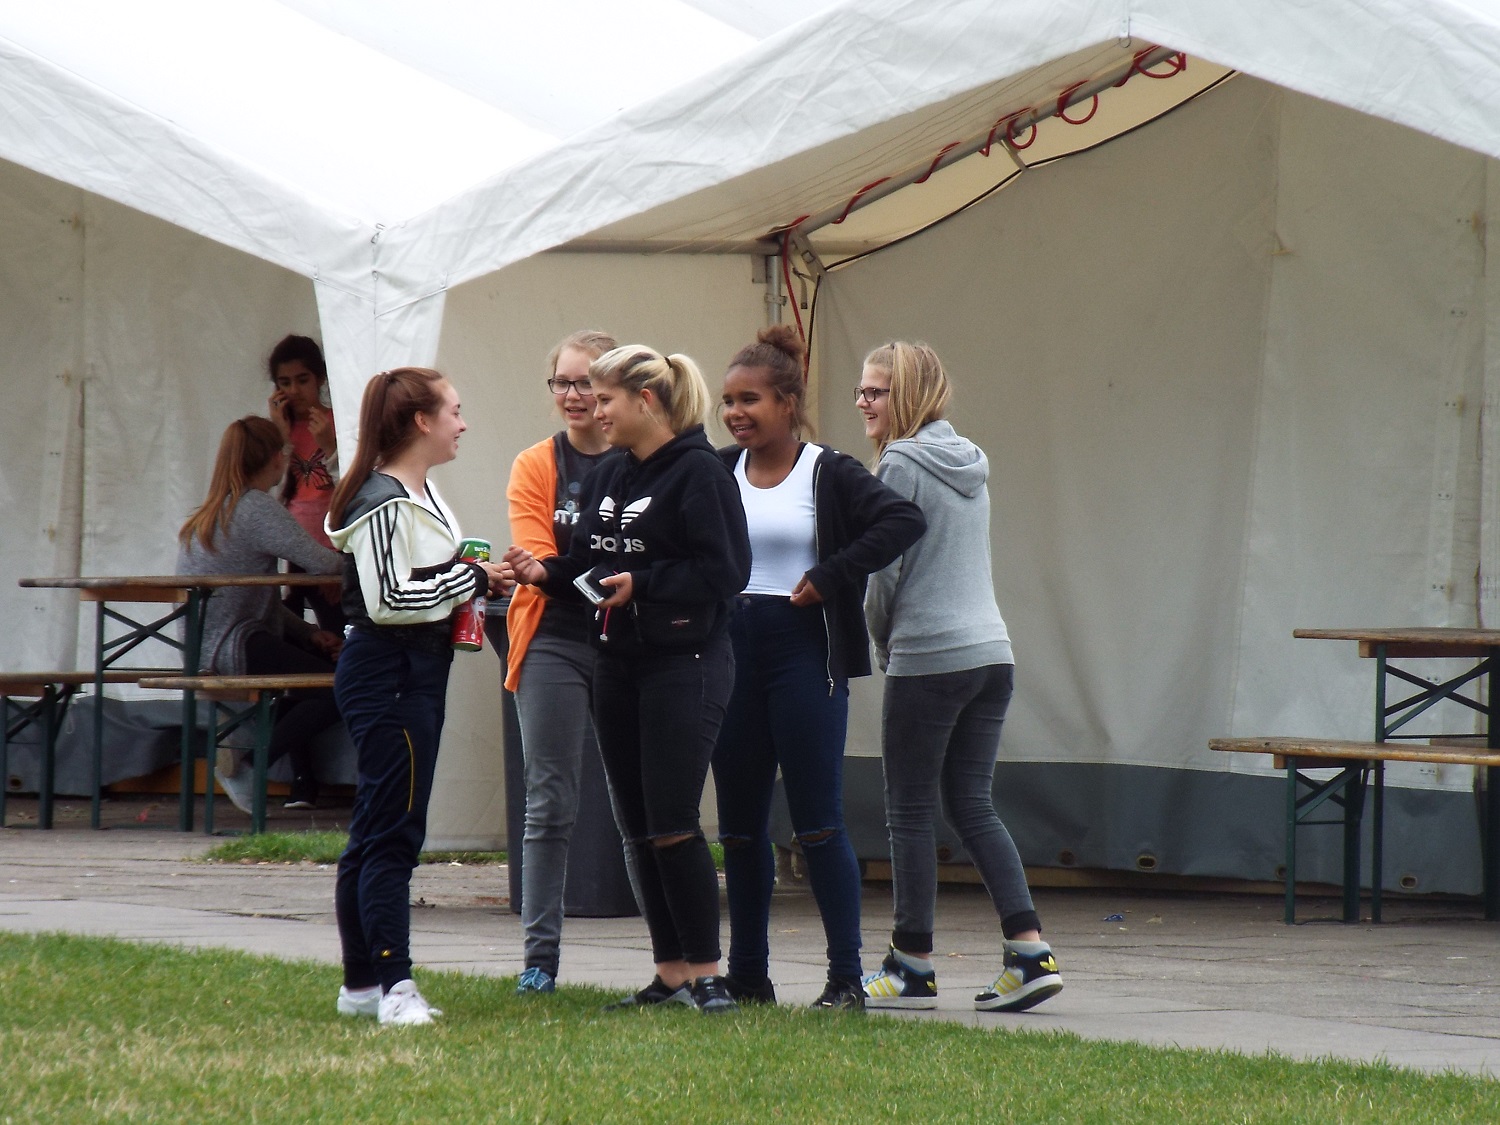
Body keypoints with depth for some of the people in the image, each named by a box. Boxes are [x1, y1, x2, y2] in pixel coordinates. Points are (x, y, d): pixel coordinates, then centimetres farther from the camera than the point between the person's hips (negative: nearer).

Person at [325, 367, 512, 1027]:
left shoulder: (421, 495, 16)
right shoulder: (383, 503, -16)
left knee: (374, 833, 13)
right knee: (391, 832, -11)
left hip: (417, 672, 11)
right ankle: (395, 986, -13)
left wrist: (476, 583, 11)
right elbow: (388, 598, -22)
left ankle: (361, 984, 17)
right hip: (385, 672, -11)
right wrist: (471, 581, -15)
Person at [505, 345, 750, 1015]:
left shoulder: (699, 472, -10)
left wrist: (642, 584, -22)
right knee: (637, 827, 8)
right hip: (617, 666, 8)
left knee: (672, 823, -10)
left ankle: (706, 972, -3)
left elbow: (725, 571, -16)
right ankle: (670, 972, 14)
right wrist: (546, 573, -1)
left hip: (683, 664, -8)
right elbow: (589, 565, 18)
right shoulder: (608, 476, 15)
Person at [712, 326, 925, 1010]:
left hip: (802, 652, -5)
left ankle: (847, 977, -4)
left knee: (818, 820, -6)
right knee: (739, 824, 9)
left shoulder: (829, 475, -4)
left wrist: (830, 578, -17)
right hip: (729, 652, 5)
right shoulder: (716, 474, 8)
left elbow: (905, 519, -16)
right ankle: (747, 974, 17)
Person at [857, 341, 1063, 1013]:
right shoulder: (969, 466, 15)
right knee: (973, 806, 9)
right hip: (992, 653, 8)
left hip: (927, 659, -8)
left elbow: (883, 573, -10)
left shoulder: (901, 467, -9)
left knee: (909, 812, 1)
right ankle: (1030, 954, -3)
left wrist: (882, 644, 7)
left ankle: (913, 969, 4)